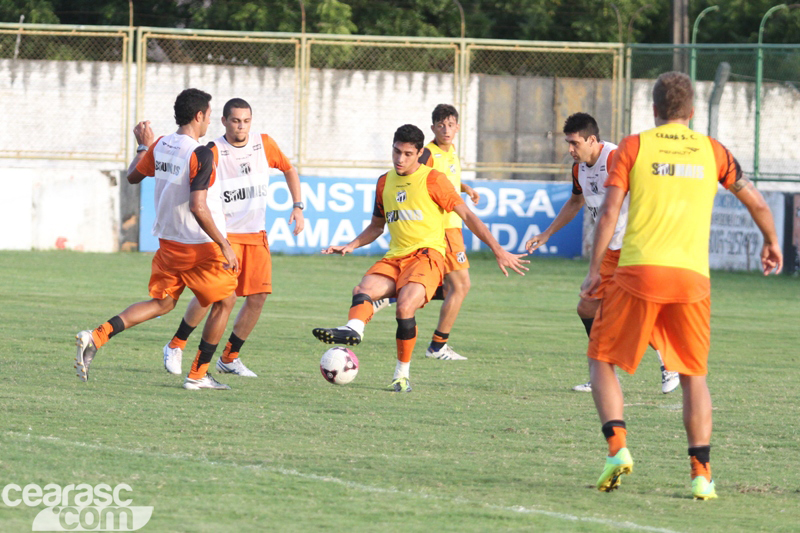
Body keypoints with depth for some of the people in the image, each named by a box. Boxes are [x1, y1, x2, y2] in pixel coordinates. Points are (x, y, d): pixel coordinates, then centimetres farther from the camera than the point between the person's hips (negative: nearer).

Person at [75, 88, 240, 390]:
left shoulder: (159, 146, 2)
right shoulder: (200, 154, -21)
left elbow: (133, 175, 19)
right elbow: (197, 207, -28)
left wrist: (143, 146, 35)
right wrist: (224, 246, -23)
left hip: (168, 241, 7)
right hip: (200, 246, -7)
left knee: (162, 303, 18)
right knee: (225, 301, 14)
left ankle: (96, 337, -4)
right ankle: (198, 375, 15)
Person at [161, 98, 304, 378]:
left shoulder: (265, 144, 3)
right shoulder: (213, 153, -11)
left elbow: (289, 170, 18)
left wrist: (298, 207, 10)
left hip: (256, 234, 5)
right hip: (224, 234, -5)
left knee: (257, 297, -3)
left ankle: (229, 357, 12)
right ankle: (176, 346, 1)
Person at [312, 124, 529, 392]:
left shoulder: (432, 179, -1)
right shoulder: (384, 182, 16)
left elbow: (466, 215, 0)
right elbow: (376, 226, 29)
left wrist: (498, 251, -4)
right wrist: (351, 246, 12)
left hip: (426, 254, -5)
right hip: (394, 258, 5)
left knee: (405, 307, -29)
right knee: (363, 289, -26)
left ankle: (402, 375, -17)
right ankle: (353, 329, -57)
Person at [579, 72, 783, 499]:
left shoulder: (633, 147, 5)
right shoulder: (712, 151, 12)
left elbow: (609, 212, -2)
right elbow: (756, 202, 18)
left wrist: (594, 271, 5)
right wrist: (771, 242, 36)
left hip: (639, 271, -2)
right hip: (692, 276, 2)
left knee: (602, 360, 11)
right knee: (694, 374, 12)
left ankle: (617, 445, -8)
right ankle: (701, 472, 3)